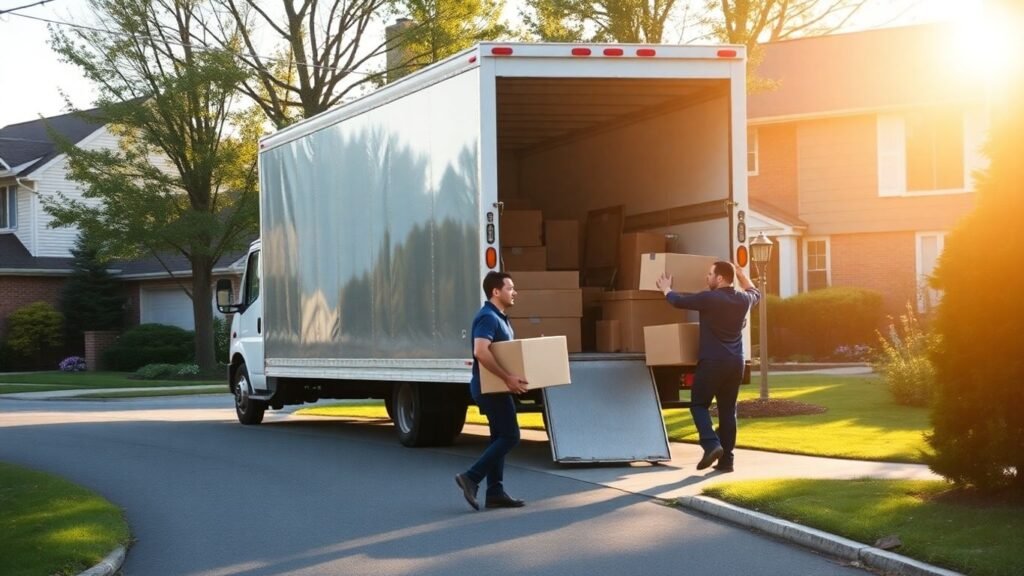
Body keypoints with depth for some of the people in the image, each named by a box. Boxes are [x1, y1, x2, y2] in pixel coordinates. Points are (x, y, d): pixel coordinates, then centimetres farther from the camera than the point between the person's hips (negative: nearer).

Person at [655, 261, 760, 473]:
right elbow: (755, 293, 32)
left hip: (712, 362, -6)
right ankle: (726, 459, 7)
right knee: (728, 410, 9)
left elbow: (679, 301, -4)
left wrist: (666, 289, 16)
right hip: (735, 363, 6)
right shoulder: (743, 300, 7)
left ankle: (711, 444, -14)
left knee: (699, 404, 7)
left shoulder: (709, 298, -12)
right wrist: (741, 275, 43)